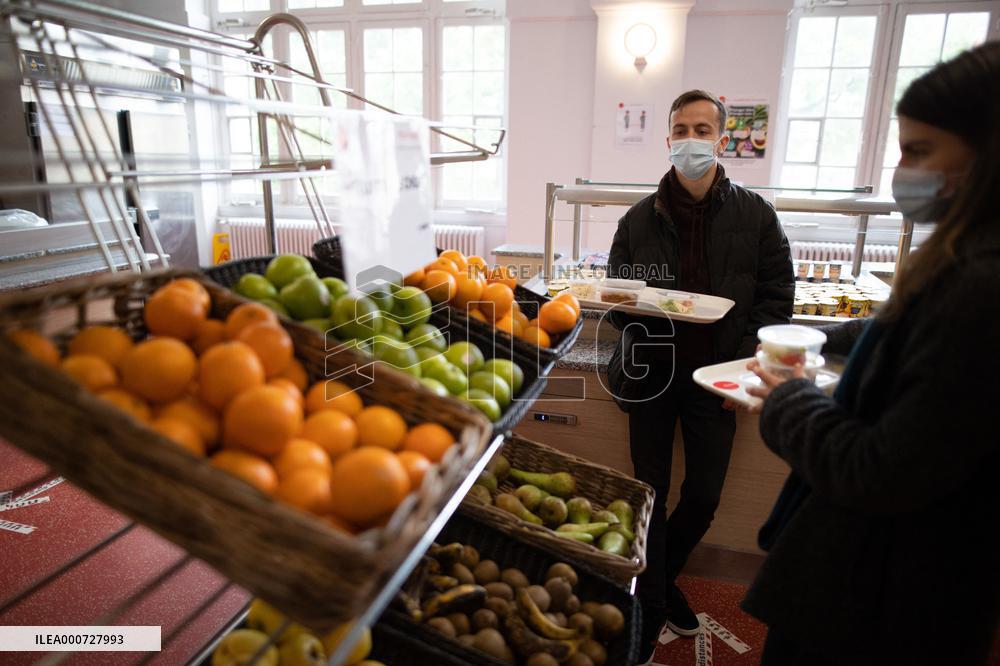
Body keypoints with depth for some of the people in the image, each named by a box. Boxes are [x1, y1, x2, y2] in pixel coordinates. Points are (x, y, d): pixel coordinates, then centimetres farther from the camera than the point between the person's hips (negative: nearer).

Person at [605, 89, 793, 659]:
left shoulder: (755, 215, 0)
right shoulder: (640, 219, 2)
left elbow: (777, 296, 1)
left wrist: (745, 364, -10)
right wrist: (633, 306, -19)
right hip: (652, 371, 0)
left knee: (704, 498, 8)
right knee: (652, 494, 7)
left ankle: (664, 576, 37)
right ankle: (653, 602, 27)